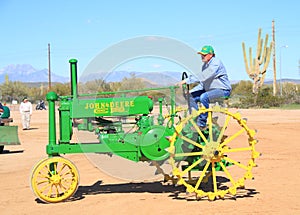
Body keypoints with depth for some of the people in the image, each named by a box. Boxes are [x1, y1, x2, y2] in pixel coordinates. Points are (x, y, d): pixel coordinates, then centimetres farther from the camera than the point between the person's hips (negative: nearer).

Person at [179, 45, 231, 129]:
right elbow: (202, 83, 16)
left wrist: (187, 80, -32)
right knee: (192, 96, -6)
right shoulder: (205, 65, 12)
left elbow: (203, 77, -30)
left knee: (204, 97, -34)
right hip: (210, 90, 9)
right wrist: (191, 91, 2)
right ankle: (195, 120, -3)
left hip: (223, 90, -9)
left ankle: (202, 124, -23)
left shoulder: (216, 63, -17)